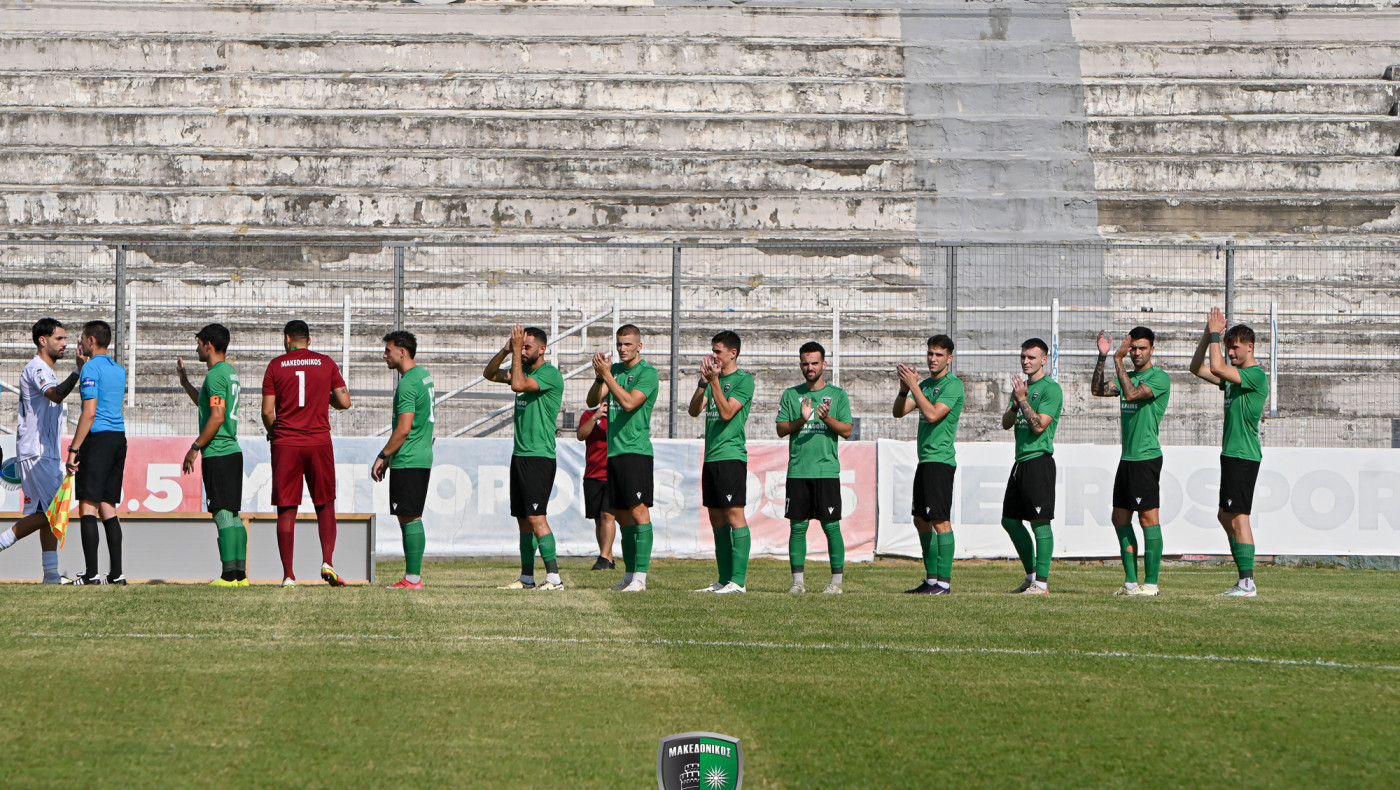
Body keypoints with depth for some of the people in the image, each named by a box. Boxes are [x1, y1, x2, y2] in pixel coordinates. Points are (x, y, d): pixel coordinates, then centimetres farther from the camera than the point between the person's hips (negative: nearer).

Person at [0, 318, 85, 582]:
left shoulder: (46, 371, 21)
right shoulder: (36, 369, -12)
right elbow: (56, 395, -31)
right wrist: (78, 371, -39)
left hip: (49, 453, 10)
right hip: (36, 452, -10)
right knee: (49, 511, -14)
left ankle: (51, 571, 5)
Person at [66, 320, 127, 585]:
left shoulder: (91, 368, -7)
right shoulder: (119, 370, 17)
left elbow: (89, 412, -15)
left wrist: (74, 449, -15)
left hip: (98, 437, -8)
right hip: (120, 437, 8)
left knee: (88, 506, -7)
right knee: (108, 507, 10)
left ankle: (91, 573, -14)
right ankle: (116, 573, 4)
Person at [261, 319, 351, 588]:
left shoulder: (276, 366, 2)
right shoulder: (327, 364, 5)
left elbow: (267, 411, -1)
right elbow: (344, 402, 3)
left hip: (285, 444, -1)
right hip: (319, 441, 1)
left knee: (286, 510, 2)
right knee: (325, 505, 10)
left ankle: (288, 574, -1)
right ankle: (327, 562, -7)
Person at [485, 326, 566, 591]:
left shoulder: (551, 374, -11)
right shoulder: (524, 370, 15)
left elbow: (518, 385, -24)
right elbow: (489, 374, 18)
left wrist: (517, 351, -17)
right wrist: (506, 350, 2)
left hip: (540, 457, -9)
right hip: (519, 455, 9)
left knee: (536, 517, -14)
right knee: (523, 519, 10)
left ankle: (554, 577, -15)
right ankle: (527, 577, 14)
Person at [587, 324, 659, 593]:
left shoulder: (647, 373, -6)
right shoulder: (615, 369, 16)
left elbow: (629, 402, -19)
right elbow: (592, 401, 8)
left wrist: (607, 374, -18)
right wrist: (599, 376, -9)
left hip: (635, 450, -8)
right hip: (613, 450, 8)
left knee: (638, 510, -10)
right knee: (621, 514, 10)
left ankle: (640, 577, -13)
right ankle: (629, 574, 16)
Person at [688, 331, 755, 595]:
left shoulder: (744, 380, -5)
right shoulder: (715, 378, 18)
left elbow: (726, 412, -15)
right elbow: (694, 410, 8)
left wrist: (714, 381, -17)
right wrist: (703, 382, -5)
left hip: (731, 456, -9)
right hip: (711, 457, 9)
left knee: (734, 514, -11)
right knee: (717, 518, 8)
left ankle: (738, 580, -14)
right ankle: (724, 579, 11)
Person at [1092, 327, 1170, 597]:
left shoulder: (1159, 377, -7)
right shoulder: (1129, 377, 17)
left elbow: (1132, 393, -21)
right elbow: (1097, 390, 7)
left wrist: (1118, 361, -17)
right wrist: (1102, 357, -2)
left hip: (1147, 458, -9)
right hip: (1127, 457, 9)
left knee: (1148, 517, -8)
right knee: (1120, 518, 8)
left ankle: (1151, 582, -6)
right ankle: (1131, 581, 13)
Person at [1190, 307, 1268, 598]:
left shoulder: (1256, 376, -12)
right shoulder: (1235, 376, 16)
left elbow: (1217, 368, -24)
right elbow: (1198, 368, 20)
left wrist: (1215, 334, -14)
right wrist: (1208, 334, 9)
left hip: (1244, 456, -10)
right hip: (1231, 454, 10)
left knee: (1238, 517, -11)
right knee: (1226, 516, 12)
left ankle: (1248, 583, -12)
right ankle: (1244, 580, 15)